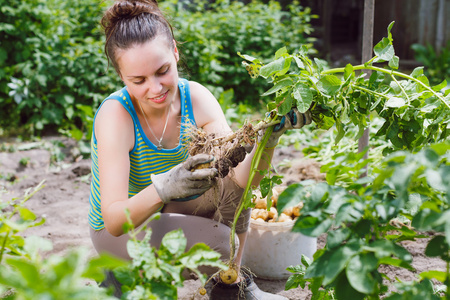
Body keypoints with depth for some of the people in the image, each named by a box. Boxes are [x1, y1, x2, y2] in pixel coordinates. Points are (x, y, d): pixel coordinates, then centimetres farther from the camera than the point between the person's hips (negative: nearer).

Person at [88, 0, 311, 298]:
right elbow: (113, 221, -34)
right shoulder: (115, 114, -29)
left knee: (232, 180, -18)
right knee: (218, 241, -27)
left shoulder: (196, 98, -17)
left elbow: (242, 178, -23)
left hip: (170, 211, 5)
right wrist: (163, 188, -53)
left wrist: (268, 137, -42)